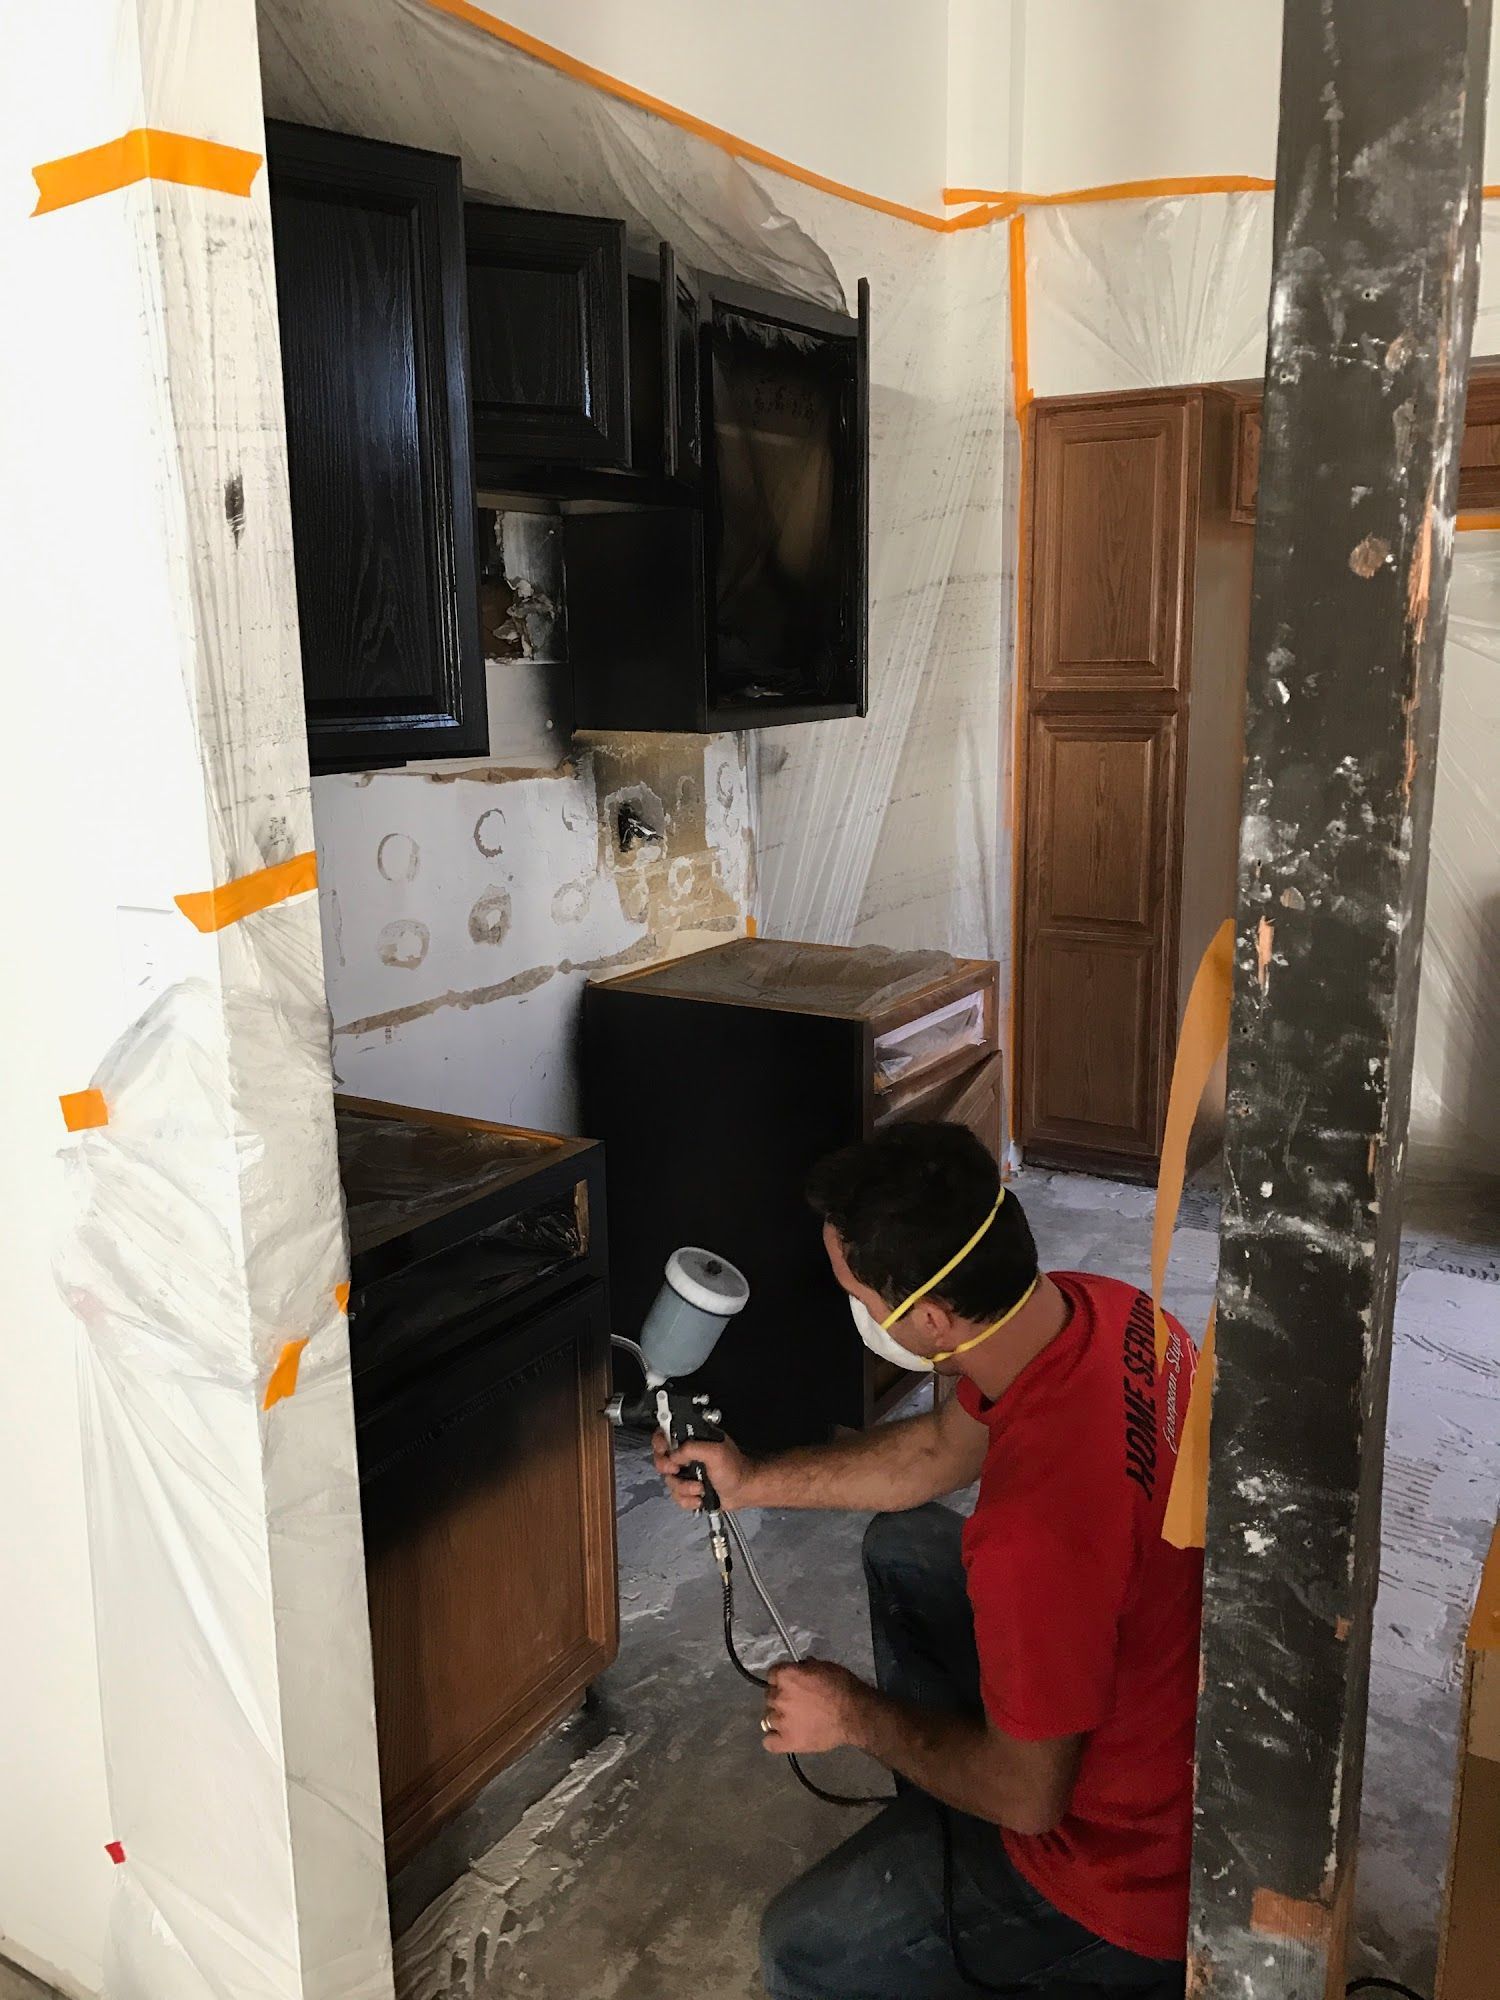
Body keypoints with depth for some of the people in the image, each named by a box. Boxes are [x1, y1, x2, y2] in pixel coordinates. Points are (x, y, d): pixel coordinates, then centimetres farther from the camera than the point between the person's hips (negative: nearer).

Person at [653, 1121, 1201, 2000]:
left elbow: (1028, 1795, -23)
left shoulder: (1037, 1527, -40)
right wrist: (752, 1481, 10)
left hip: (1134, 1861, -8)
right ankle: (934, 1830, 31)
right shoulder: (1097, 1306, -14)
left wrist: (857, 1716, -7)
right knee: (903, 1548, 17)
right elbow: (941, 1449, 6)